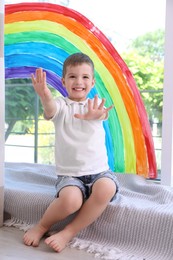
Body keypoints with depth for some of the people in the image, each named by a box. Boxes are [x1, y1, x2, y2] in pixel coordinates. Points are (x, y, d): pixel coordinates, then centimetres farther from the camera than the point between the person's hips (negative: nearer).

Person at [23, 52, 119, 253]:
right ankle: (42, 226, 0)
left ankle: (69, 232, -13)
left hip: (99, 171, 2)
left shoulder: (95, 104, 6)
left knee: (107, 188, -32)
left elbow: (104, 113, -20)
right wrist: (45, 97, -51)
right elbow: (50, 111, -25)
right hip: (69, 174, -2)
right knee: (71, 199, -33)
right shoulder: (61, 104, 1)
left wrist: (97, 115, -48)